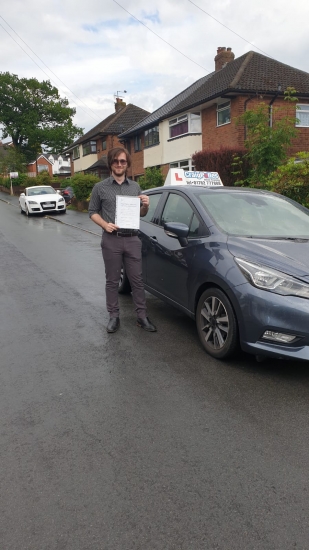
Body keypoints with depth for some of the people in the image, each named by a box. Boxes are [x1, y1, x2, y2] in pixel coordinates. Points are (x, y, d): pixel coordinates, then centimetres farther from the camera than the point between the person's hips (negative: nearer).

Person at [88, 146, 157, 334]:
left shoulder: (135, 186, 11)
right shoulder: (100, 187, 4)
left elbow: (142, 214, 17)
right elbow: (93, 212, 6)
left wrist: (146, 205, -5)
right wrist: (105, 224, -13)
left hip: (132, 239, 2)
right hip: (111, 240, -2)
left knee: (137, 279, 5)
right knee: (112, 280, 5)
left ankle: (142, 316, 13)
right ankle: (114, 316, 16)